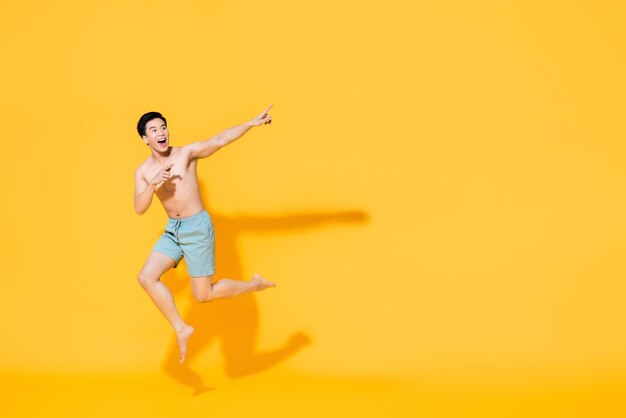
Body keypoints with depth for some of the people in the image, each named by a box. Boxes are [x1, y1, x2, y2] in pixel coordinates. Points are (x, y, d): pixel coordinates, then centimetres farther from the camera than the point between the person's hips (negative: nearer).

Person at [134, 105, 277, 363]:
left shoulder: (186, 153, -10)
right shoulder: (143, 171, 2)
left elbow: (220, 140, -20)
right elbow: (139, 209, -8)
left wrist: (253, 123, -31)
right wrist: (153, 184, -24)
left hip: (197, 227, -5)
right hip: (172, 230, 5)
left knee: (204, 295, -4)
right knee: (146, 277, -9)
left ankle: (254, 284, 20)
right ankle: (181, 328, 4)